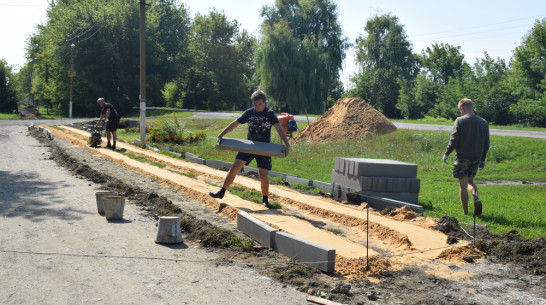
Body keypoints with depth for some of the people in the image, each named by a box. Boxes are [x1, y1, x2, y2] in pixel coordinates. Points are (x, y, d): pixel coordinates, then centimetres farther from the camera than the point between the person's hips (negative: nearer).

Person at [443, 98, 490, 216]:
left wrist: (446, 154, 3)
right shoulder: (483, 122, 5)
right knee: (470, 181, 21)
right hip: (476, 158, 5)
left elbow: (454, 140, -11)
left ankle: (465, 212, 7)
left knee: (463, 185, 4)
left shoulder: (460, 121, -10)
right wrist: (482, 159, 21)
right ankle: (477, 199, -6)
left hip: (463, 158, -5)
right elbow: (486, 144, 10)